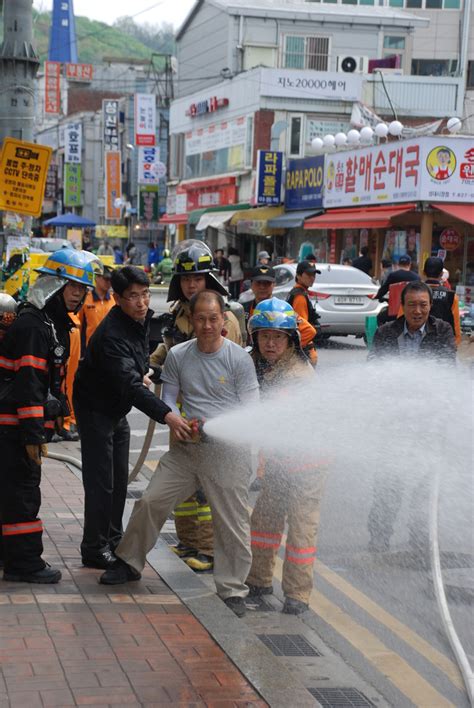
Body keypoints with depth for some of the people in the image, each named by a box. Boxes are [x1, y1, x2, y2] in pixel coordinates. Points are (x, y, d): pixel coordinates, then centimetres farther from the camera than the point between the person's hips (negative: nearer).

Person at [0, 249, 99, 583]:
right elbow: (28, 383, -23)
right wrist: (33, 433, -24)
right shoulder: (32, 324, -18)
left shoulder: (56, 324, 15)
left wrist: (42, 426, 27)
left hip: (29, 422, 10)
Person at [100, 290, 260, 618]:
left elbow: (250, 407, -6)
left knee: (232, 522, -2)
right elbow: (168, 397, 12)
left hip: (227, 450, -4)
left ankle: (233, 589, 11)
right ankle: (130, 563, 25)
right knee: (151, 502, 5)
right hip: (185, 447, 4)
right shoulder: (177, 355, 7)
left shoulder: (240, 358, -5)